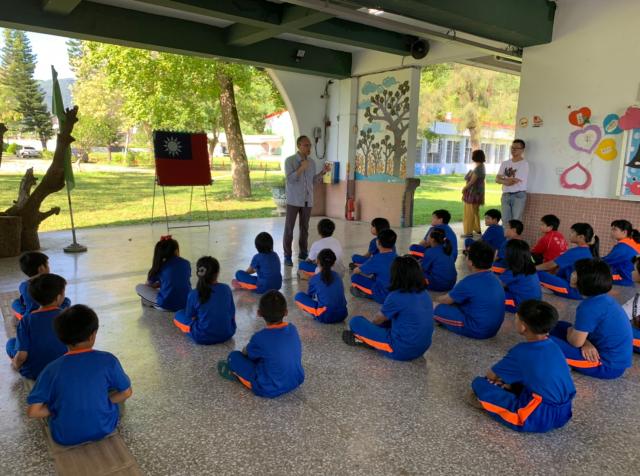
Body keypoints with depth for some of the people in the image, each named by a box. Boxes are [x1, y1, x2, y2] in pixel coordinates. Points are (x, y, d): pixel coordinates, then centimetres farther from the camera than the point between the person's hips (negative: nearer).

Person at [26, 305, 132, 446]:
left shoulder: (52, 369, -15)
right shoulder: (108, 360, -16)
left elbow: (32, 412, -14)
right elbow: (126, 392, -5)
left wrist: (58, 408, 3)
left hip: (65, 437, 1)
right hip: (104, 428, -1)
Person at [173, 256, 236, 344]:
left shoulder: (193, 295, -16)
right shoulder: (226, 289, -9)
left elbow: (191, 318, -4)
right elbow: (232, 313, 2)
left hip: (203, 338, -1)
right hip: (228, 333, 1)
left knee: (178, 315, 17)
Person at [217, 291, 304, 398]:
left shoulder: (260, 338, -21)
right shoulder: (293, 329, -5)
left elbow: (246, 353, 0)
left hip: (270, 389, -5)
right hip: (297, 381, 6)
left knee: (234, 356, 4)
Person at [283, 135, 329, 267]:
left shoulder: (311, 162, 8)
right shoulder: (289, 160, -7)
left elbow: (313, 180, 12)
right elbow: (289, 179, -16)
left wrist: (323, 172, -1)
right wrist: (301, 168, -22)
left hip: (307, 200, 4)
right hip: (294, 200, -4)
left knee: (304, 228, 10)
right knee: (289, 228, 0)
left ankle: (303, 253, 20)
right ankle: (287, 256, 7)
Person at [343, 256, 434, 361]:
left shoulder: (396, 296, -19)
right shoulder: (424, 293, 2)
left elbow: (378, 320, 0)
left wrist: (370, 325, 22)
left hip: (401, 350, -8)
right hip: (422, 347, 8)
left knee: (356, 322, -2)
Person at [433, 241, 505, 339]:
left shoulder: (469, 282, -22)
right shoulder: (494, 278, 2)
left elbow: (447, 300, -5)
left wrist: (437, 298, 17)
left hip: (479, 331, -8)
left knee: (440, 309, -4)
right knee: (457, 302, 21)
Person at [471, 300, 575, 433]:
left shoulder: (520, 352, -17)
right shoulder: (552, 345, 2)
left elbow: (491, 376, -2)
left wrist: (502, 381, 20)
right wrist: (510, 384, 11)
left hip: (541, 418, -7)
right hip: (563, 413, 7)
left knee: (479, 384, -6)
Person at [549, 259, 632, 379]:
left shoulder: (589, 306, -25)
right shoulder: (605, 299, 5)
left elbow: (576, 342, -19)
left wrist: (570, 330, 3)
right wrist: (586, 343, -10)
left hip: (609, 365, -10)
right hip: (614, 357, 10)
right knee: (557, 327, 14)